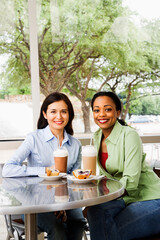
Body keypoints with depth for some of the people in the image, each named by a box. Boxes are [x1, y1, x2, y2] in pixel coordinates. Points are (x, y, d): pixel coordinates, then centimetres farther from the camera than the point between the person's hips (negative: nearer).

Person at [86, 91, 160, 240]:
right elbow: (104, 174, 8)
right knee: (95, 210, -24)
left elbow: (131, 181, -23)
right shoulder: (97, 138, 5)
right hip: (126, 199, 6)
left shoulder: (129, 135, -17)